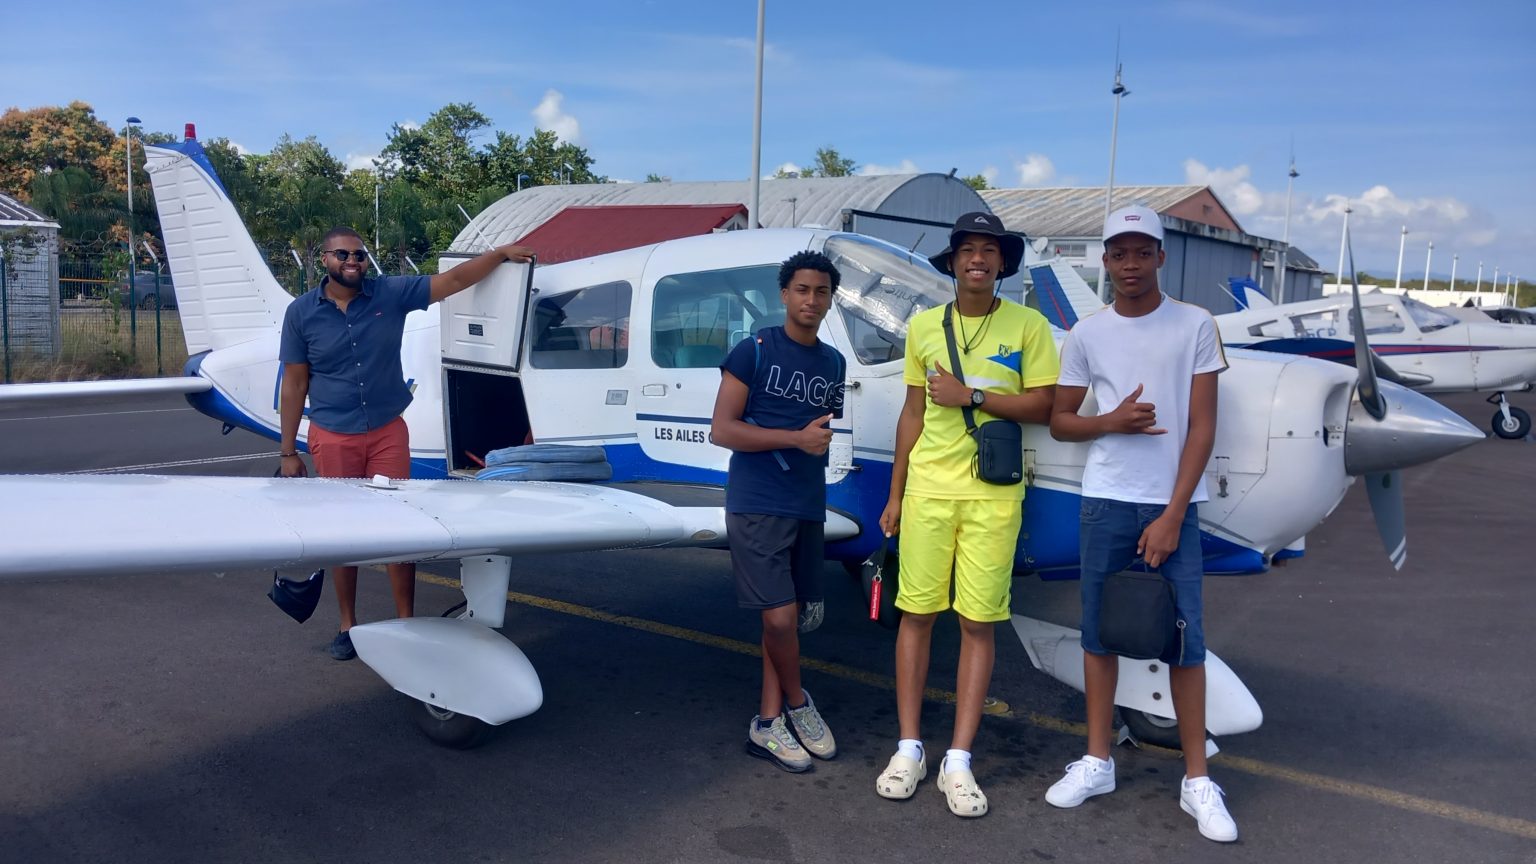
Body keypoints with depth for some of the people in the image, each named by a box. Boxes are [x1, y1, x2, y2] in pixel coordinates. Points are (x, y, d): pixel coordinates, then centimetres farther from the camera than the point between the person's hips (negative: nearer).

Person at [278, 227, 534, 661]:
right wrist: (288, 452, 1)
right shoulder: (301, 312, -3)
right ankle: (347, 625, 22)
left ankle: (406, 621, 14)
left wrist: (501, 253, -15)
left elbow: (454, 280, -2)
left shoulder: (391, 293, -3)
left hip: (388, 432, 1)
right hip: (333, 438, 0)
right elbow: (294, 385, 0)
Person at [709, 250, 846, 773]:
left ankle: (769, 722, 19)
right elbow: (722, 430, -10)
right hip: (756, 506, -6)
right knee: (781, 618, -8)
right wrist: (796, 438, -16)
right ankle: (796, 704, 17)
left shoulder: (834, 363, 12)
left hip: (808, 508, 6)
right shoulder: (753, 351, -5)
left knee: (795, 618, 8)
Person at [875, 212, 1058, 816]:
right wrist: (895, 494, 10)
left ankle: (958, 761, 10)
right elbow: (913, 414, 11)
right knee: (916, 615, 4)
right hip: (927, 489, 2)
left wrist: (971, 395, -13)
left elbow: (1042, 406, -2)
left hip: (992, 496, -2)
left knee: (977, 624, 1)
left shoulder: (1028, 325, 2)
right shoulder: (923, 327, 8)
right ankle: (909, 749, 15)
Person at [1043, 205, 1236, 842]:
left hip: (1172, 504, -2)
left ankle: (1197, 780, 11)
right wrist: (1111, 421, -10)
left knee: (1184, 638, -1)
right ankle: (1097, 761, 21)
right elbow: (1059, 421, 11)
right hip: (1105, 500, 2)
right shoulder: (1087, 334, 5)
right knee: (1099, 630, 8)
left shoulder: (1195, 326, -1)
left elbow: (1202, 427, -3)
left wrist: (1172, 514, -8)